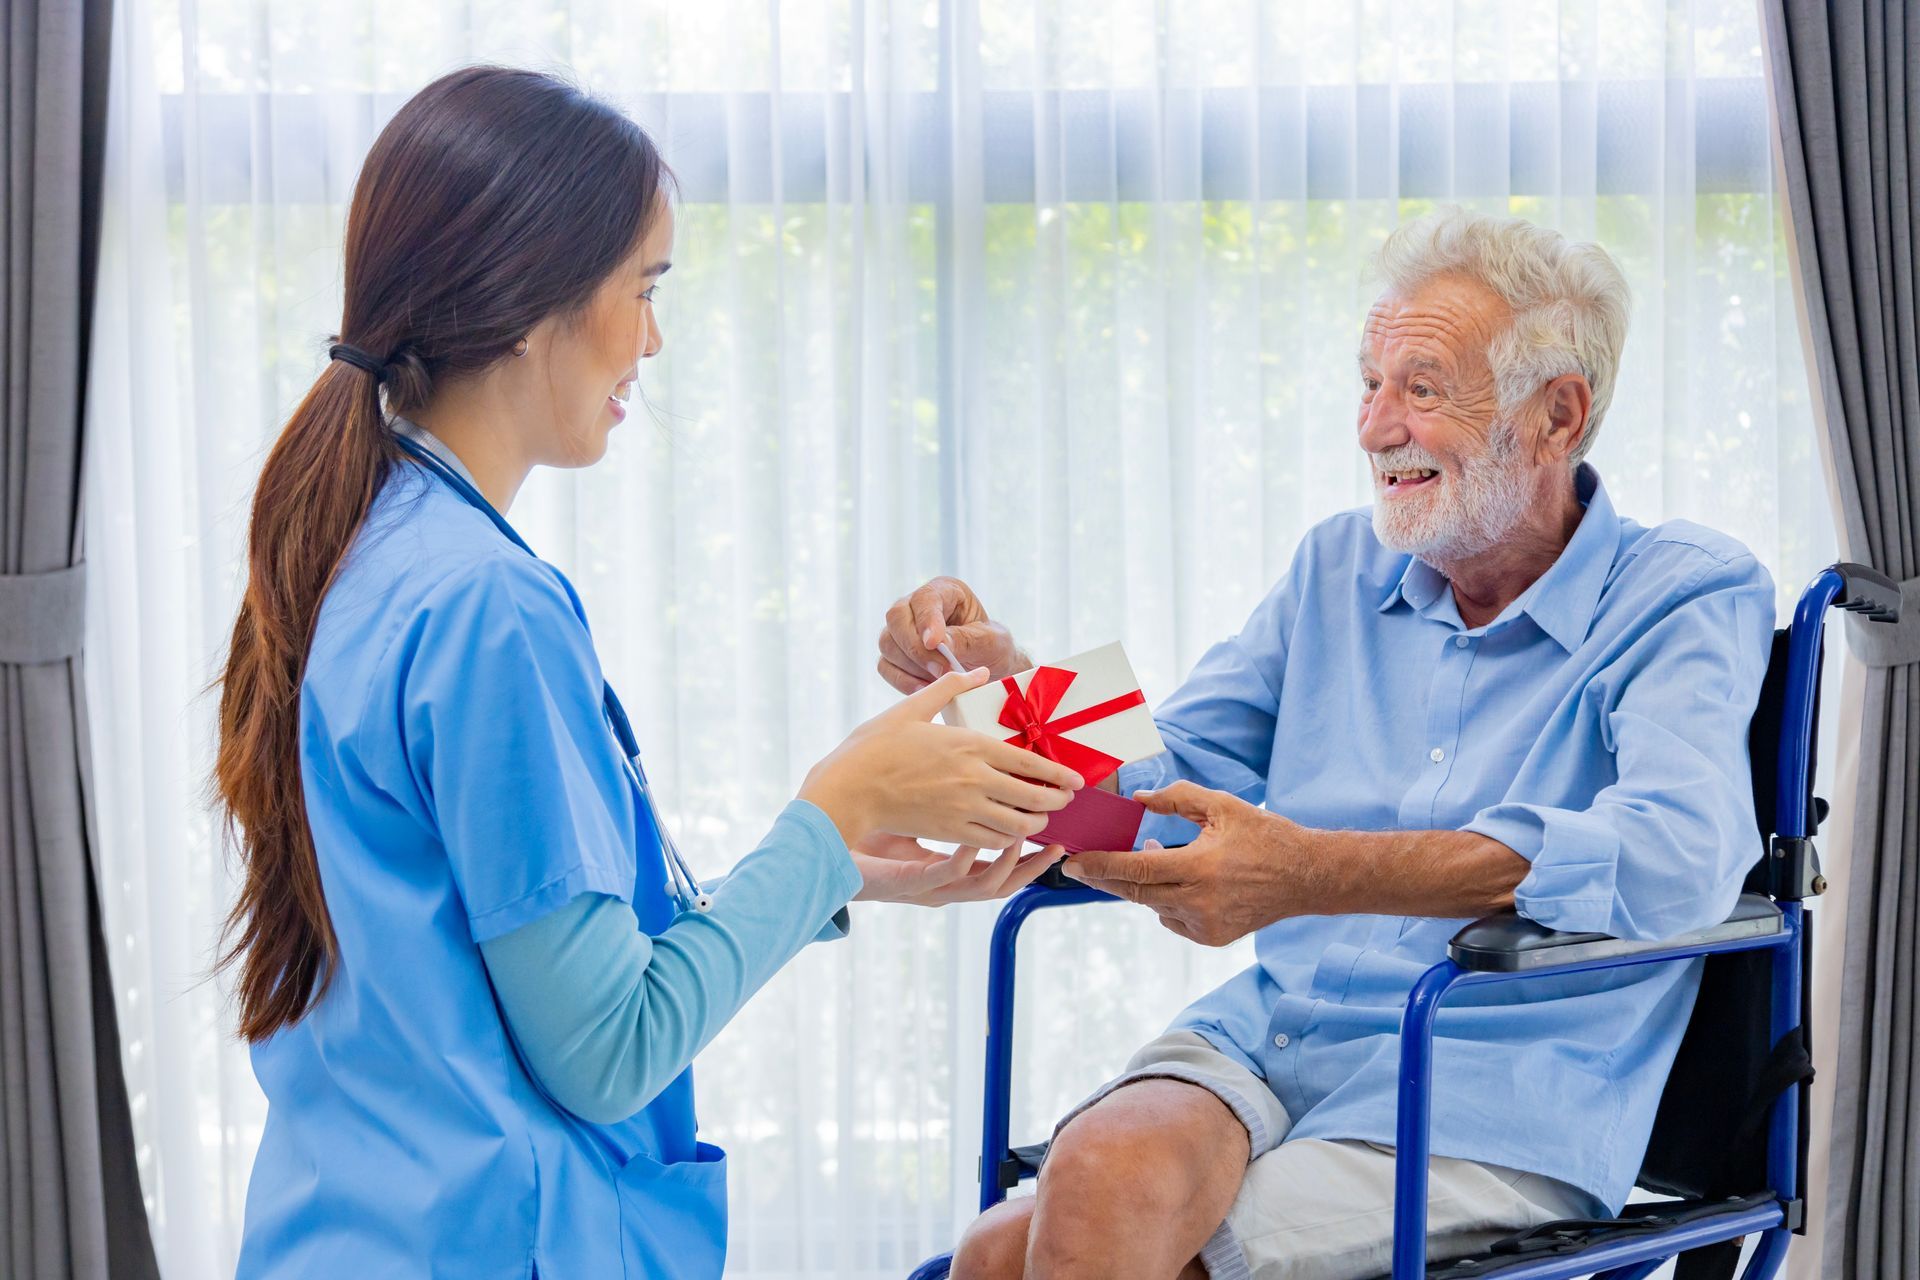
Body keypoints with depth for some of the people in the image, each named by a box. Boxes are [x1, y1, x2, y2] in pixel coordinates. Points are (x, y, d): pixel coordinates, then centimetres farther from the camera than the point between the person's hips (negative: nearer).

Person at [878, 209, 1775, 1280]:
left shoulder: (1692, 598, -2)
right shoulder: (1341, 569, 17)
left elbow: (1675, 857, -22)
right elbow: (1164, 791, 20)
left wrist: (1310, 873, -29)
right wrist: (1003, 682, -2)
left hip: (1494, 1100, -5)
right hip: (1265, 1035, 5)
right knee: (1101, 1175, -28)